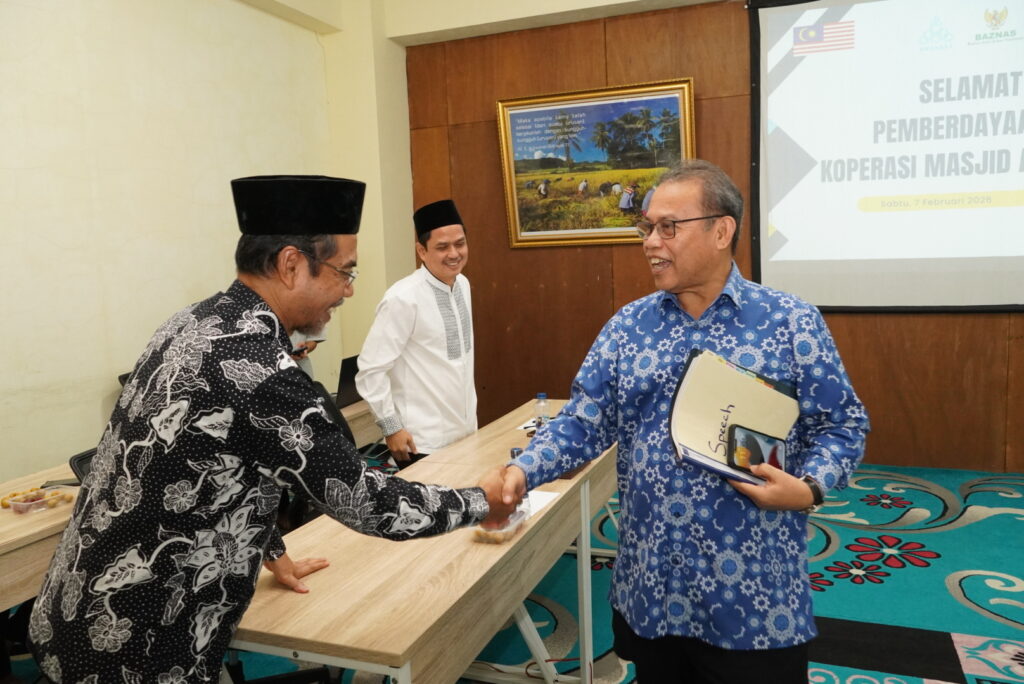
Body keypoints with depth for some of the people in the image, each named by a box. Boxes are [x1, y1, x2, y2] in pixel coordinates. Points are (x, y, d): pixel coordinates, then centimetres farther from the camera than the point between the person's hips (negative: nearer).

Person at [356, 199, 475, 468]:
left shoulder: (463, 285, 3)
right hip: (424, 441, -7)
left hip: (465, 431, 7)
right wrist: (391, 427, -15)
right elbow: (371, 369, -18)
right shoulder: (404, 299, -20)